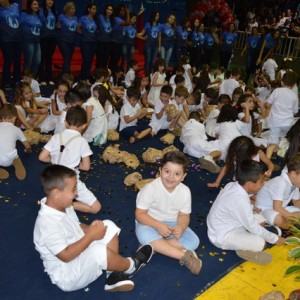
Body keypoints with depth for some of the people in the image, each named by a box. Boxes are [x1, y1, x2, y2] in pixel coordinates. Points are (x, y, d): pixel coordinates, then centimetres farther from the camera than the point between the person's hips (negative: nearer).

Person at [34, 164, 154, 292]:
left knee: (108, 226, 3)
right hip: (66, 275, -9)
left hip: (81, 253, 10)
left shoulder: (63, 206, -1)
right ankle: (130, 265, -3)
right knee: (99, 251, -35)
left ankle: (114, 275, -3)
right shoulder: (47, 223, -30)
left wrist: (90, 229, -9)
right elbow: (66, 255, -30)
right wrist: (91, 235, -25)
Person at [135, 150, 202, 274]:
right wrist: (158, 225, -34)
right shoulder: (150, 188, -22)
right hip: (150, 223, -4)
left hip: (172, 224, 4)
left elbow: (184, 215, -3)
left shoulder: (185, 191, -10)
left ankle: (152, 246, -21)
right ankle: (184, 255, -28)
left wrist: (181, 227, -27)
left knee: (193, 241, -18)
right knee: (145, 235, -38)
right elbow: (140, 214, -19)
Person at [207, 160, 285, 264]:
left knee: (260, 218, 10)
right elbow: (253, 227, -20)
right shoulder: (240, 200, -31)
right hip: (223, 237, -9)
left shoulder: (232, 185, -6)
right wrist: (275, 239, -8)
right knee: (261, 243, -21)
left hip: (225, 226, 9)